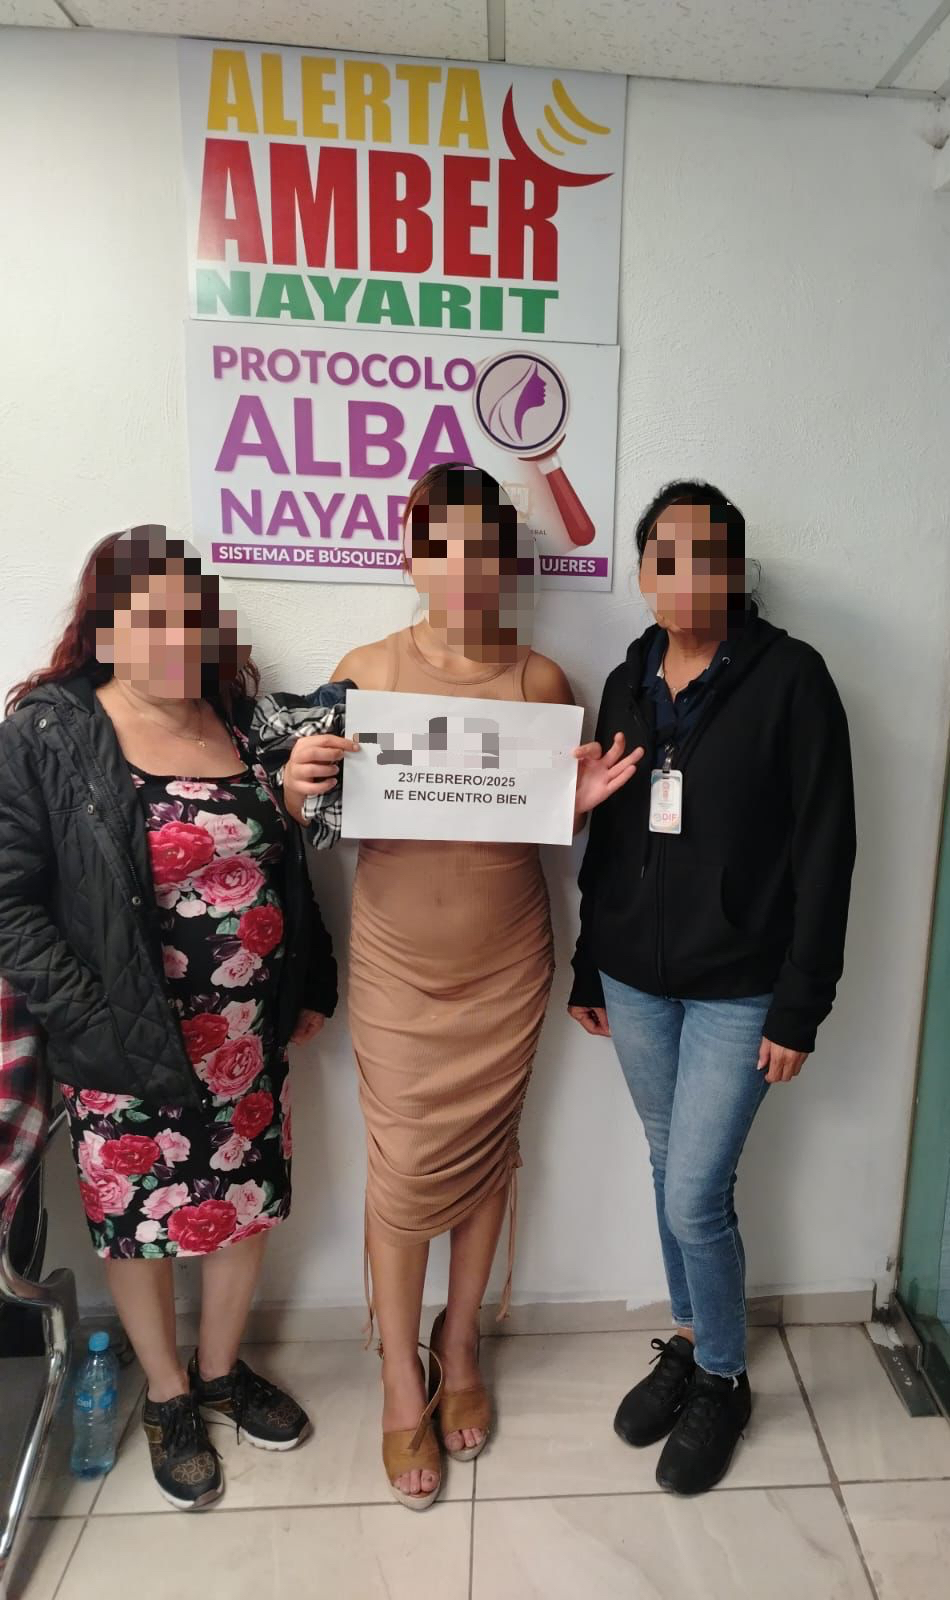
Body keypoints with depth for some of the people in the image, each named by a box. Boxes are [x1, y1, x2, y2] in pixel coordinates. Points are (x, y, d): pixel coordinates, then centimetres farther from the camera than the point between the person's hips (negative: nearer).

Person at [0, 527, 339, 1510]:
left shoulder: (241, 718, 2)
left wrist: (310, 985, 6)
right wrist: (93, 1025, -17)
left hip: (249, 1036, 4)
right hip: (127, 1048, -4)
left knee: (246, 1202, 18)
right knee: (138, 1219, 15)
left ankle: (221, 1371, 46)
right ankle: (167, 1399, 43)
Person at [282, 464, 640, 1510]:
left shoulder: (541, 680, -3)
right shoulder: (366, 670, -5)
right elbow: (321, 821, 1)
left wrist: (583, 799, -16)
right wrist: (297, 787, -21)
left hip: (506, 968, 1)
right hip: (396, 967, -1)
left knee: (485, 1155, 15)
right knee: (404, 1171, 6)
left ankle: (459, 1347, 42)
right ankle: (402, 1382, 33)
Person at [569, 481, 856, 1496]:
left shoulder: (790, 679, -10)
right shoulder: (628, 683, 5)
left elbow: (824, 851, -10)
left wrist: (800, 1007, -11)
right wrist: (589, 969, 13)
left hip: (737, 990, -4)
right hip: (635, 981, 5)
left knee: (696, 1196, 2)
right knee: (669, 1174, 18)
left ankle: (721, 1382, 30)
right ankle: (688, 1344, 42)